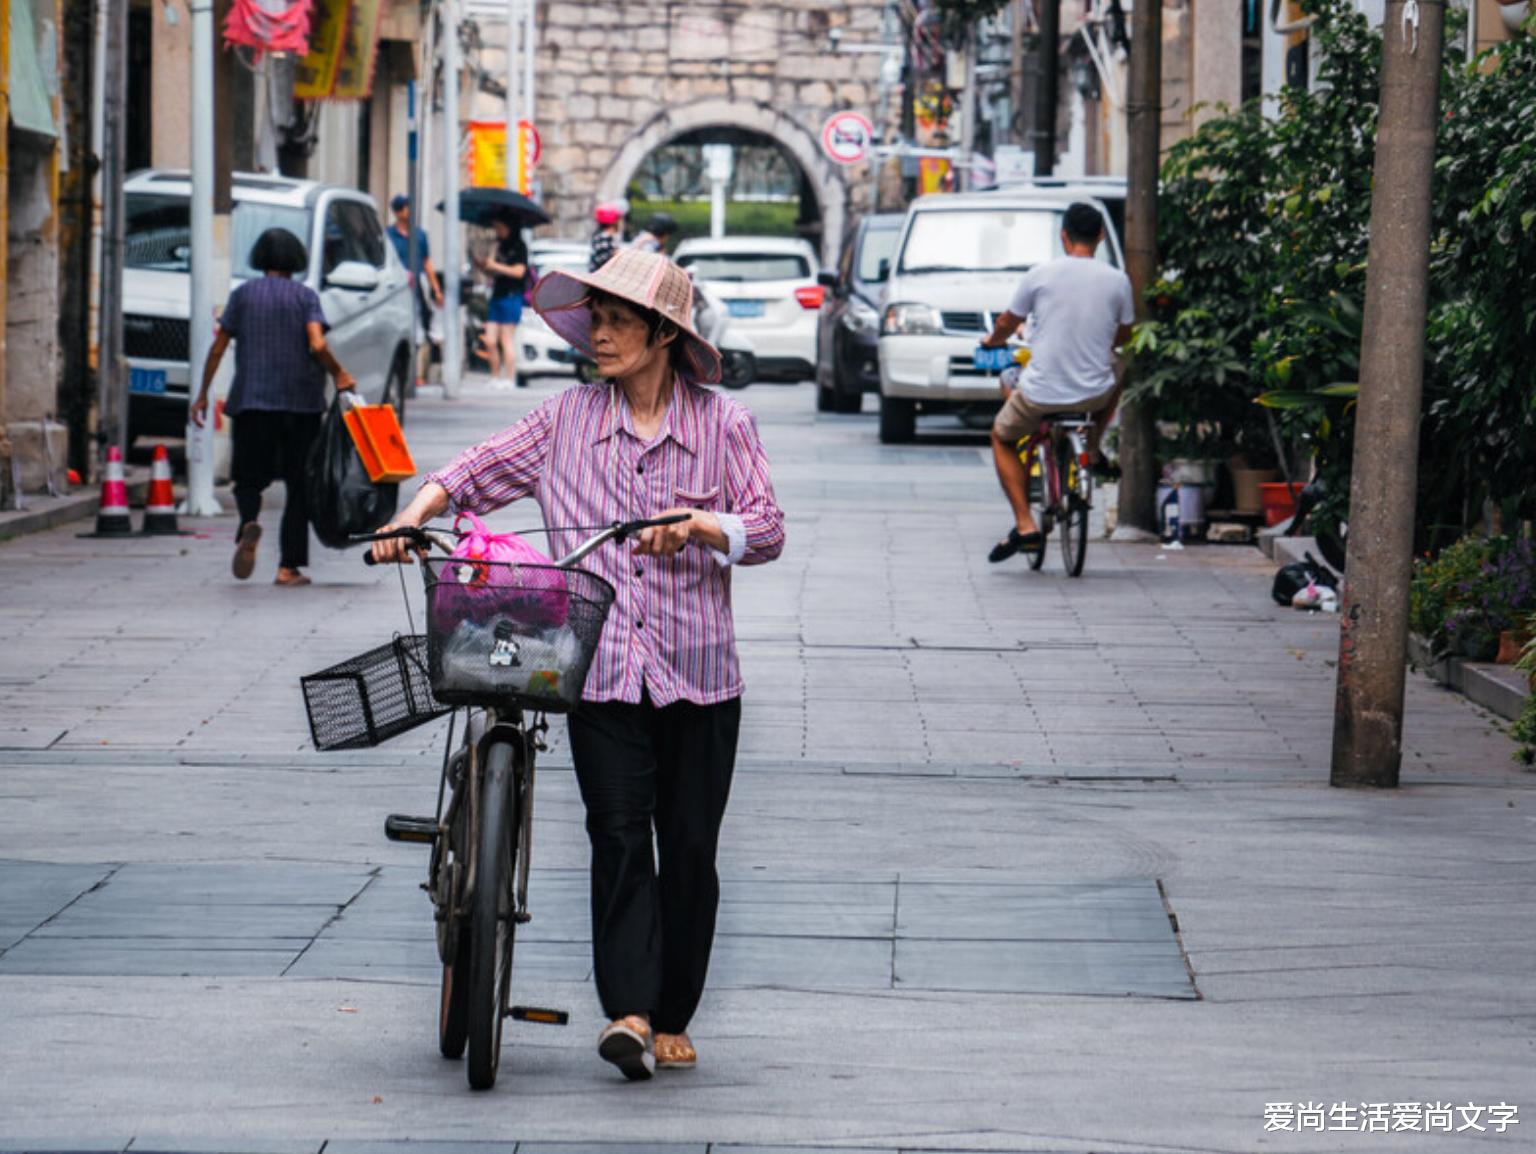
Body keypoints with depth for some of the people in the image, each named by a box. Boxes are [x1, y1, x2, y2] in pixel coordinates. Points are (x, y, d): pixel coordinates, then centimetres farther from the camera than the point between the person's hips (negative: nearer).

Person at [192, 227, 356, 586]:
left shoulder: (243, 295, 5)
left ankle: (249, 524, -28)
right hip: (300, 400, -1)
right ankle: (289, 567, 2)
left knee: (248, 477, 7)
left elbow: (218, 347, 2)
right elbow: (318, 345, -13)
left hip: (251, 401, 1)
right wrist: (339, 375, 4)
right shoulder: (305, 296, 0)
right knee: (299, 483, 8)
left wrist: (203, 394, 8)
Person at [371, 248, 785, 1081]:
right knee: (619, 837, -11)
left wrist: (698, 527, -20)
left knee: (689, 848, 4)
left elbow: (766, 529, -2)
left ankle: (672, 1020, 15)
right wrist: (415, 513, -9)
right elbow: (481, 470, 8)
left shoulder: (722, 425, 3)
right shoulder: (570, 418, 8)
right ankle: (629, 1013, -19)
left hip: (697, 671, 0)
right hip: (602, 671, 0)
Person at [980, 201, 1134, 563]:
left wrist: (993, 340, 31)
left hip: (1040, 394, -2)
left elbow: (1007, 323, 7)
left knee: (1002, 437, 24)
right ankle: (1093, 452, 33)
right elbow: (1123, 336, 13)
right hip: (1094, 394, 2)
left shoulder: (1041, 274, -7)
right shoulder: (1117, 281, -2)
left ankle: (1024, 523, 9)